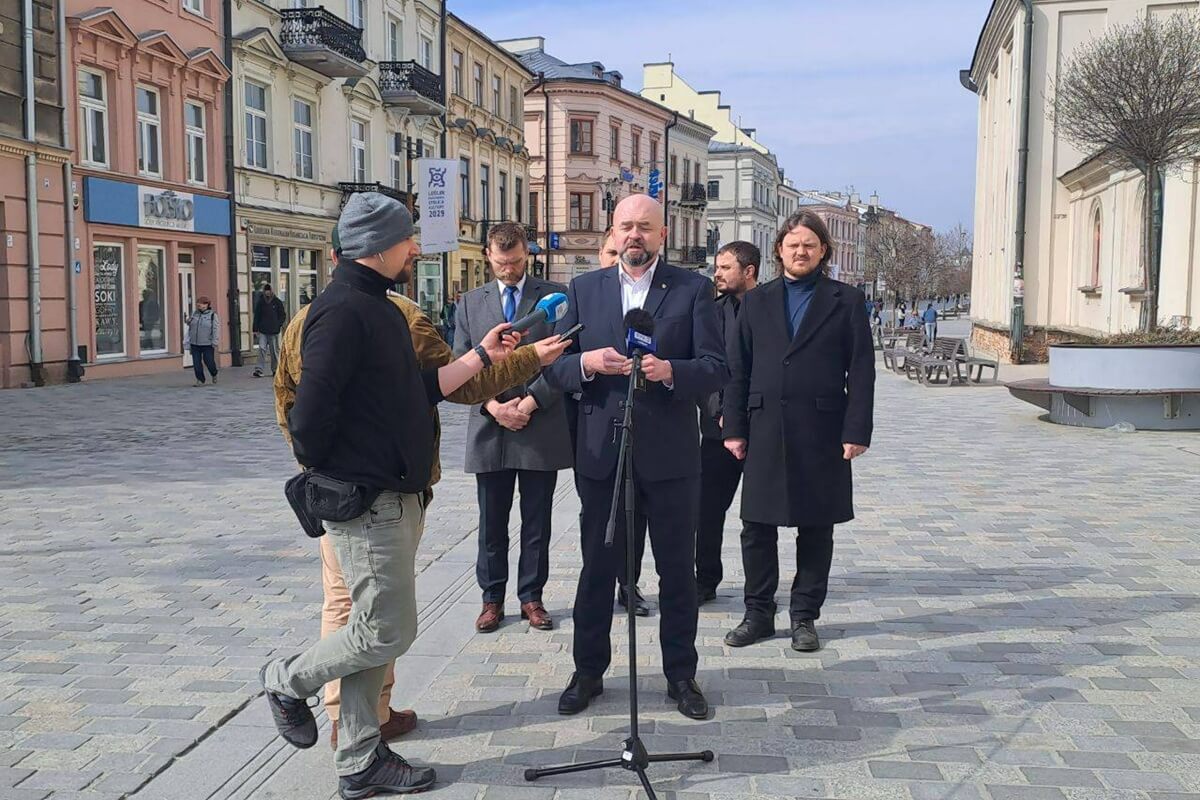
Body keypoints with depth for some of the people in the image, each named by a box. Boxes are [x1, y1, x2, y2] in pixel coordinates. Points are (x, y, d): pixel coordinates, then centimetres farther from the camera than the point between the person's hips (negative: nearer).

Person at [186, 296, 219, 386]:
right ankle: (200, 380, 11)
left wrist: (215, 342, -13)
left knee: (209, 362, -1)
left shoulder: (212, 315, -2)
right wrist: (188, 342, 12)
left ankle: (214, 376, 27)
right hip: (195, 345, 4)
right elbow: (190, 328, 16)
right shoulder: (194, 314, 12)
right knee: (196, 363, 0)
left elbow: (216, 328, -6)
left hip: (207, 345, -4)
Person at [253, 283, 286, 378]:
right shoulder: (260, 303, 5)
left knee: (274, 350, 6)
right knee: (262, 348, -10)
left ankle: (275, 369, 16)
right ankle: (259, 369, -12)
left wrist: (279, 325, -7)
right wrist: (256, 329, 4)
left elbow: (283, 315, 7)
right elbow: (256, 316, 9)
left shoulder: (277, 302, 2)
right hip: (263, 331, 0)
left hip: (274, 331, 0)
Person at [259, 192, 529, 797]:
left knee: (374, 631, 14)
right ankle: (288, 680, 23)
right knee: (390, 630, -2)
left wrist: (481, 355, 13)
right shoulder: (344, 310, -18)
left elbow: (419, 391, 15)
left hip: (394, 497, 10)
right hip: (365, 500, -10)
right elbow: (310, 414, -21)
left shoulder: (377, 306, 15)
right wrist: (324, 481, -7)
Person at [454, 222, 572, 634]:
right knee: (491, 525, 9)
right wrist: (492, 405, -10)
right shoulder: (471, 302, 10)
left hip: (541, 427, -1)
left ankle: (531, 597, 20)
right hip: (489, 430, 2)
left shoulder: (555, 296, 3)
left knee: (536, 523, 8)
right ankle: (492, 598, 20)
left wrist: (530, 401, -13)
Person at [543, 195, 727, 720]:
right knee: (597, 567, 11)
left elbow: (716, 369, -5)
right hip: (601, 453, 2)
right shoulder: (584, 289, 7)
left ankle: (681, 674, 24)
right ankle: (588, 672, 26)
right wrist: (587, 362, -16)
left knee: (677, 570, 9)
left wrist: (669, 371, -24)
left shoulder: (693, 289, 1)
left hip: (670, 454, -1)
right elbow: (554, 367, 5)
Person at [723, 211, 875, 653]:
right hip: (765, 431, 2)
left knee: (816, 529, 7)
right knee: (757, 527, 6)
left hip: (822, 432, -2)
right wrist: (735, 428, 2)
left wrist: (857, 431, -8)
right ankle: (758, 613, 20)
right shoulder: (757, 301, 11)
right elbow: (739, 368, 8)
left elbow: (861, 371, 0)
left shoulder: (846, 301, 5)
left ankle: (805, 616, 20)